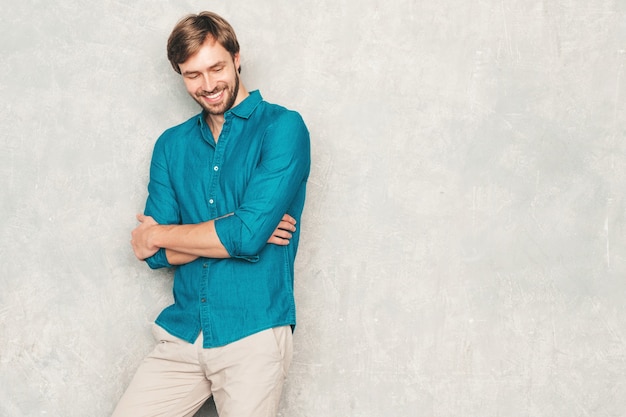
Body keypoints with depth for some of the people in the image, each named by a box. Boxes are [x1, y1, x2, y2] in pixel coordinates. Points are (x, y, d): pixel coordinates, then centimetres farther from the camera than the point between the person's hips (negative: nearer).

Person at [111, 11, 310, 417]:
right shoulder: (172, 145, 10)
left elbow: (248, 235, -17)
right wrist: (236, 231, -12)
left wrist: (159, 234, -2)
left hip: (252, 334, -4)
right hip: (182, 334, 4)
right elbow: (159, 255, 3)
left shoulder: (281, 127, -6)